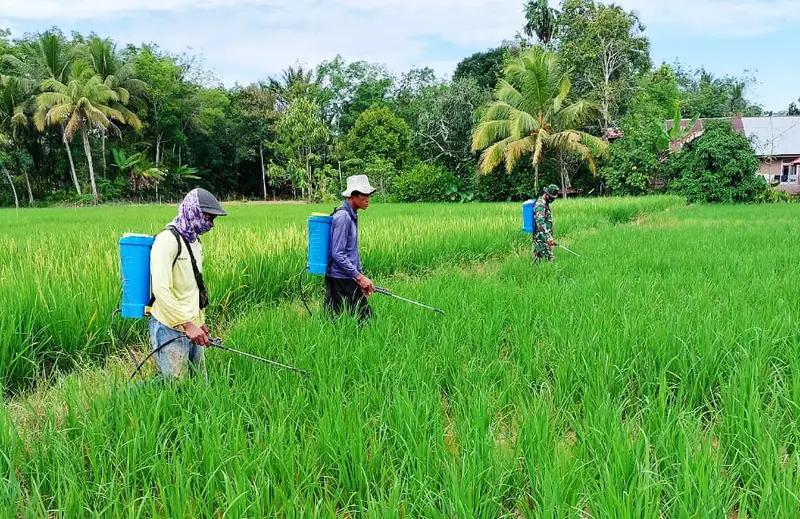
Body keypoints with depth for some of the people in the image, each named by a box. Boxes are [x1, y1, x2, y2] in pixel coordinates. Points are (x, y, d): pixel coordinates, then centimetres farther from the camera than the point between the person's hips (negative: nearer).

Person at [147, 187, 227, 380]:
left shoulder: (195, 240, 15)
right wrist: (187, 324, -25)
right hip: (170, 329, -9)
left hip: (192, 327, 9)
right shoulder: (167, 240, -15)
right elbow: (161, 290, -23)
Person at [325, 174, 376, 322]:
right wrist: (359, 277, -18)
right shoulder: (343, 217, -16)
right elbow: (338, 254, -20)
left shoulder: (352, 216, 15)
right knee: (365, 318, -6)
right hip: (342, 280, -10)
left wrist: (361, 275, 16)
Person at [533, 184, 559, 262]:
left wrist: (550, 236, 28)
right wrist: (548, 237, -34)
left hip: (546, 237, 10)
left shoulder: (545, 204, 16)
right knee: (548, 258, -12)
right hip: (542, 238, -10)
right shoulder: (540, 205, -17)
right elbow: (540, 223, -27)